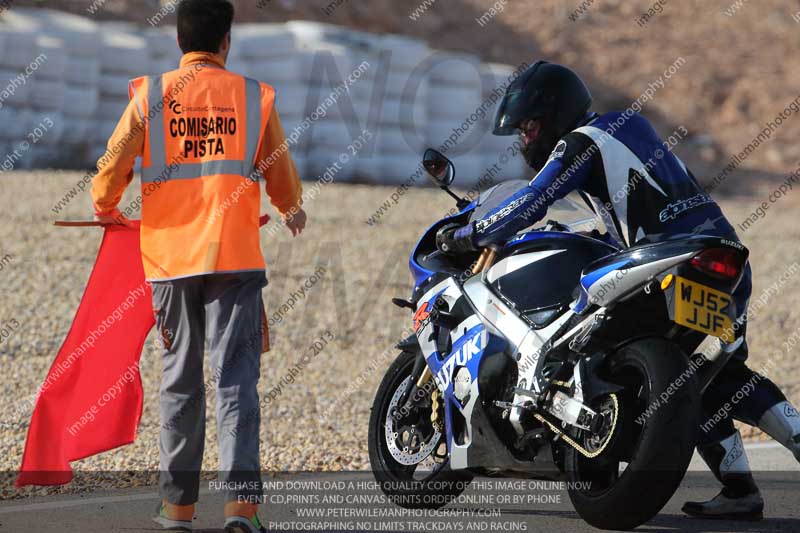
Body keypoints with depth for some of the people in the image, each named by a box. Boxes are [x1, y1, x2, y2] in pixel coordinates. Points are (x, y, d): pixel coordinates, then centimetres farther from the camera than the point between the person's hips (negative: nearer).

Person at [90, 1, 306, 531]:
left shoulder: (150, 95, 3)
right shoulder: (255, 96, 4)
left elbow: (112, 166, 3)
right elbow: (281, 176, 13)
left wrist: (107, 209, 25)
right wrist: (292, 211, 35)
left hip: (170, 256, 1)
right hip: (235, 256, -1)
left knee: (180, 381, 12)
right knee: (236, 379, -3)